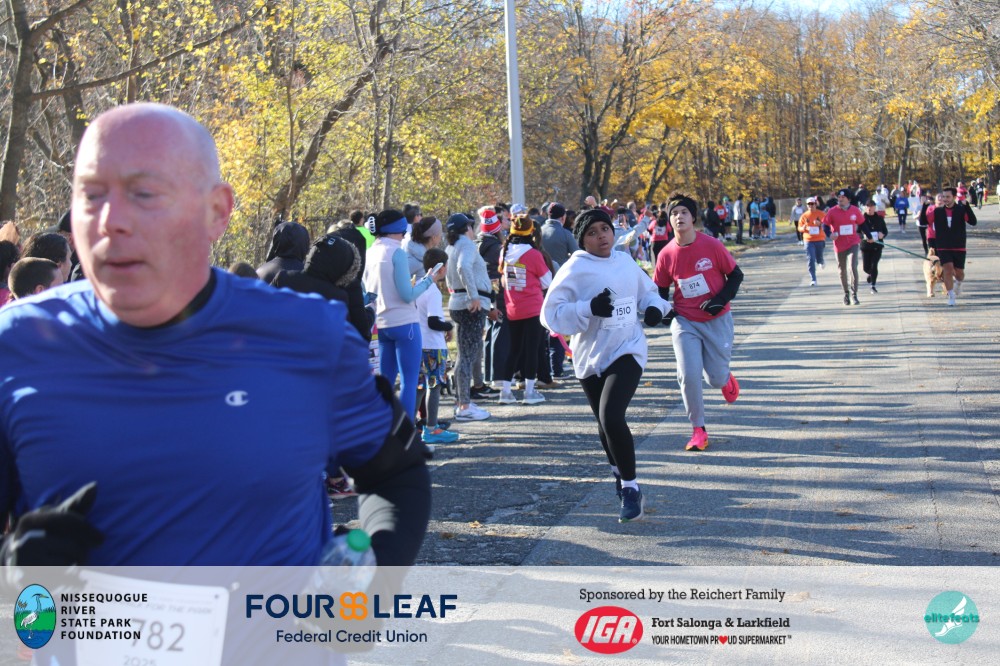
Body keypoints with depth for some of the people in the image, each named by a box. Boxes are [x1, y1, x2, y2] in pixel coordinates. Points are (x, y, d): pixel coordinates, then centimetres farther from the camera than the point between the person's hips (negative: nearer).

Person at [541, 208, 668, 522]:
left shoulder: (626, 263, 5)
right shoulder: (574, 270, -8)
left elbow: (647, 291, 23)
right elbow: (551, 314, -15)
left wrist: (655, 307, 2)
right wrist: (590, 308, -26)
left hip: (627, 352, 0)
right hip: (591, 358, 0)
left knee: (611, 416, -21)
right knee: (605, 423, 15)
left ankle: (630, 487, -7)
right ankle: (621, 475, 45)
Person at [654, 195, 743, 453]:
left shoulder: (711, 245, -11)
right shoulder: (666, 254, -4)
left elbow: (736, 275, -2)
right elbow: (660, 289, 9)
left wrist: (720, 300, -15)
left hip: (717, 320, -1)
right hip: (685, 322, 1)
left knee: (715, 378, 3)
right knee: (688, 376, -11)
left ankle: (727, 380, 43)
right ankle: (698, 430, 5)